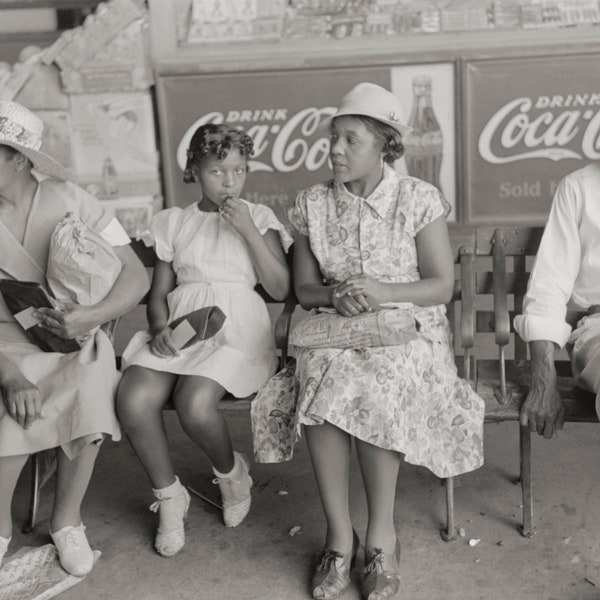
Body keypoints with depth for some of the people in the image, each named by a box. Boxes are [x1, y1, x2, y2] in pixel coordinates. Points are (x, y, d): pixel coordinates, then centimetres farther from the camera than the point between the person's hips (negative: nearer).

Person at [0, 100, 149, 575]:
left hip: (73, 338, 0)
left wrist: (92, 317, -28)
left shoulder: (68, 200, -7)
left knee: (91, 395, -27)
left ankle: (67, 520, -1)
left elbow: (137, 276, -10)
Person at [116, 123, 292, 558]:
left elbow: (281, 289, 1)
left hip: (237, 326, -2)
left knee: (194, 404, -32)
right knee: (133, 401, -27)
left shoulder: (259, 217, 11)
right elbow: (159, 292, 15)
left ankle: (231, 471, 5)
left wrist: (248, 230, -7)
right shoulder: (173, 222, 17)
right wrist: (160, 327, -7)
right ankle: (169, 496, -1)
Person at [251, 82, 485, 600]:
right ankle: (339, 537, -20)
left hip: (408, 328, -2)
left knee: (373, 389, -35)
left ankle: (381, 535, -17)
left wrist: (385, 292, -20)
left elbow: (442, 286, -3)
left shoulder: (420, 199, -2)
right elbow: (303, 289, 11)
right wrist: (334, 295, -12)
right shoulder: (312, 204, 7)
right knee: (320, 379, -32)